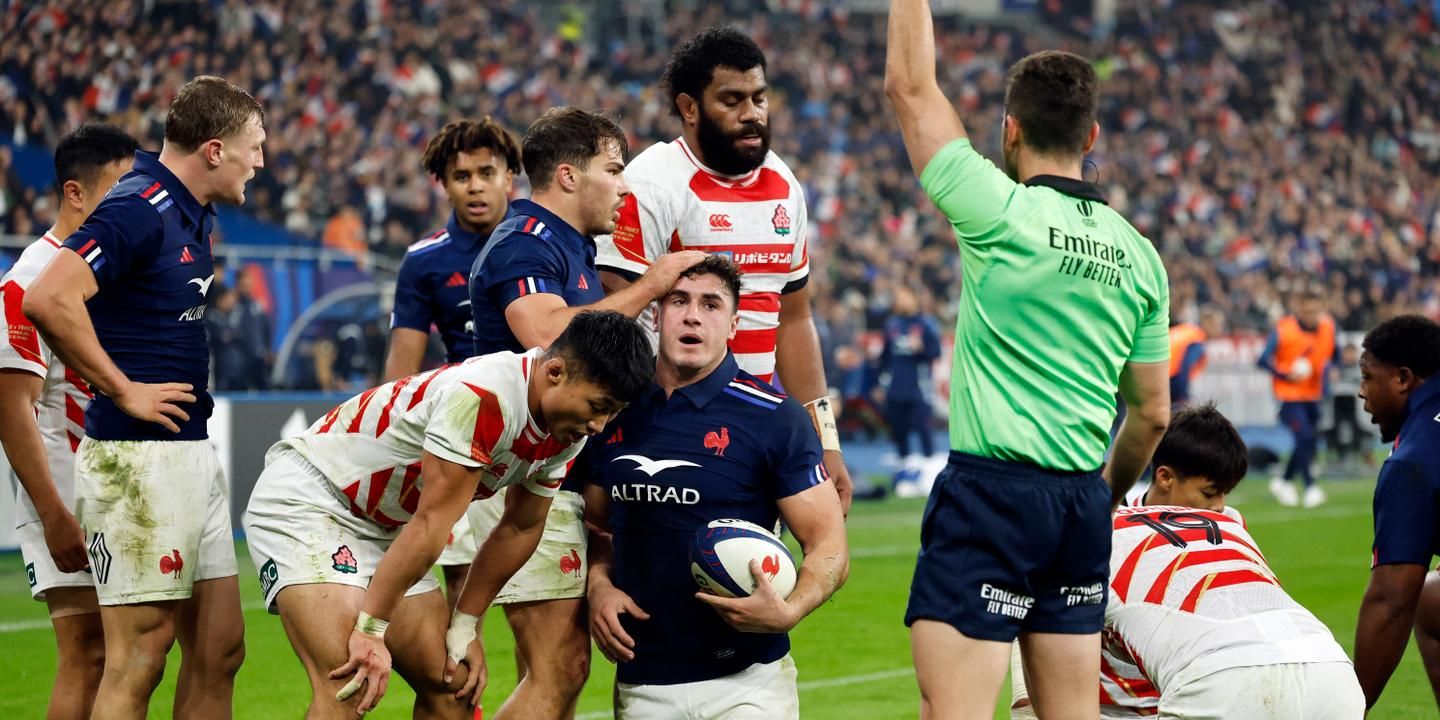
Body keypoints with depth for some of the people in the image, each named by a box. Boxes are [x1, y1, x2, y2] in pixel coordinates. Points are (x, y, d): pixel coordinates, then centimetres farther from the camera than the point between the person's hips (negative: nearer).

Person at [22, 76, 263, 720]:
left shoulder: (195, 215, 14)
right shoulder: (138, 209, -15)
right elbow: (47, 300, -27)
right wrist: (123, 391, -19)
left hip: (193, 450, 10)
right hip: (139, 456, -10)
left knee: (219, 653, 10)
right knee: (138, 662, -7)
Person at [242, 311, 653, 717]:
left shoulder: (569, 429, -3)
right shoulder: (481, 397, -31)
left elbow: (520, 529, 8)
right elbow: (431, 524, -30)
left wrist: (465, 627, 7)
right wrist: (370, 630, -25)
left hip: (382, 528, 9)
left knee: (450, 685, 3)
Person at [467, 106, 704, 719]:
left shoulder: (572, 247, 19)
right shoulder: (523, 244, -12)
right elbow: (549, 335, -31)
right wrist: (651, 286, -24)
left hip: (562, 479, 10)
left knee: (560, 669, 11)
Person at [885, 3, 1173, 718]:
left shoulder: (1002, 215, -9)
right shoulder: (1139, 255, 9)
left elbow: (911, 87, -2)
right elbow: (1152, 413, 14)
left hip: (991, 492, -6)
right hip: (1082, 502, 7)